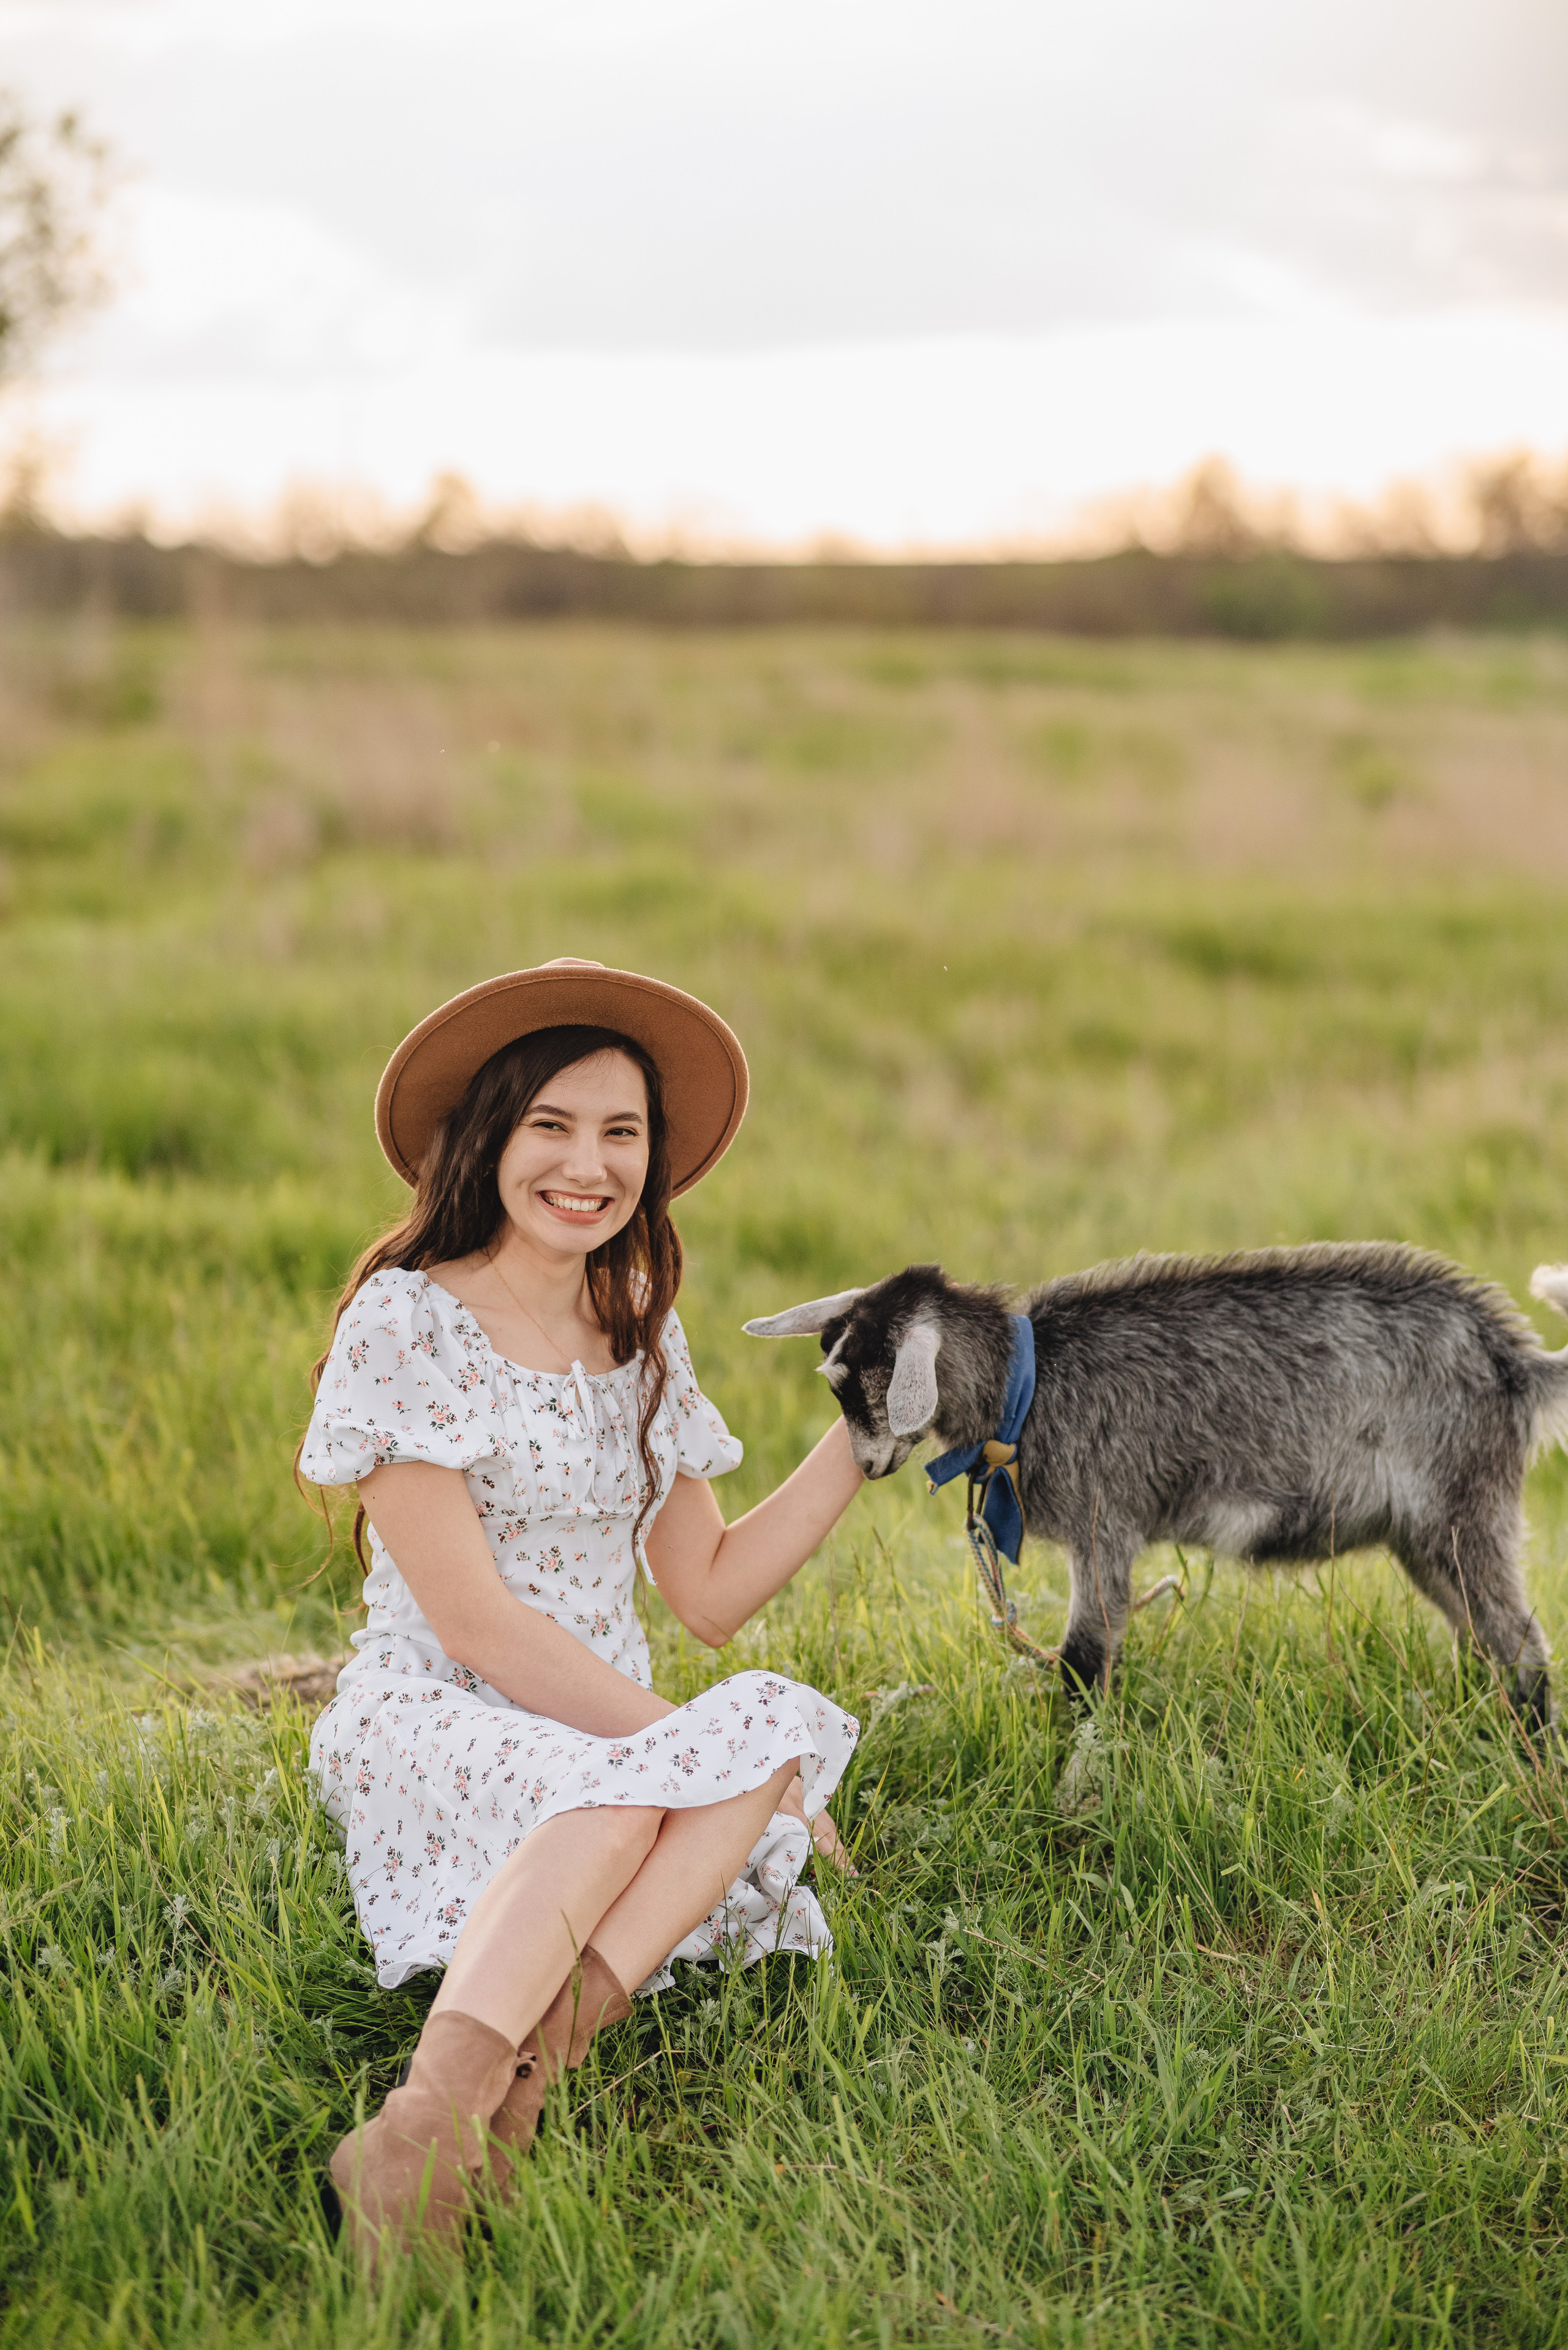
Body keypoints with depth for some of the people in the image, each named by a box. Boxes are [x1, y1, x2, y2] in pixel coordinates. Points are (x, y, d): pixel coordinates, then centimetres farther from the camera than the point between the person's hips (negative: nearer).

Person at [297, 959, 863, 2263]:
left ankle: (542, 2039, -42)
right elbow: (475, 1625, -14)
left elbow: (710, 1592, 13)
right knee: (613, 1796, -38)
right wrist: (688, 1744, -18)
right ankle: (428, 2123, -53)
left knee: (791, 1716, -27)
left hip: (608, 1725, 6)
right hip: (428, 1726, -6)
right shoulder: (406, 1323, -8)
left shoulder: (643, 1338, 13)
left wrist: (860, 1438, 5)